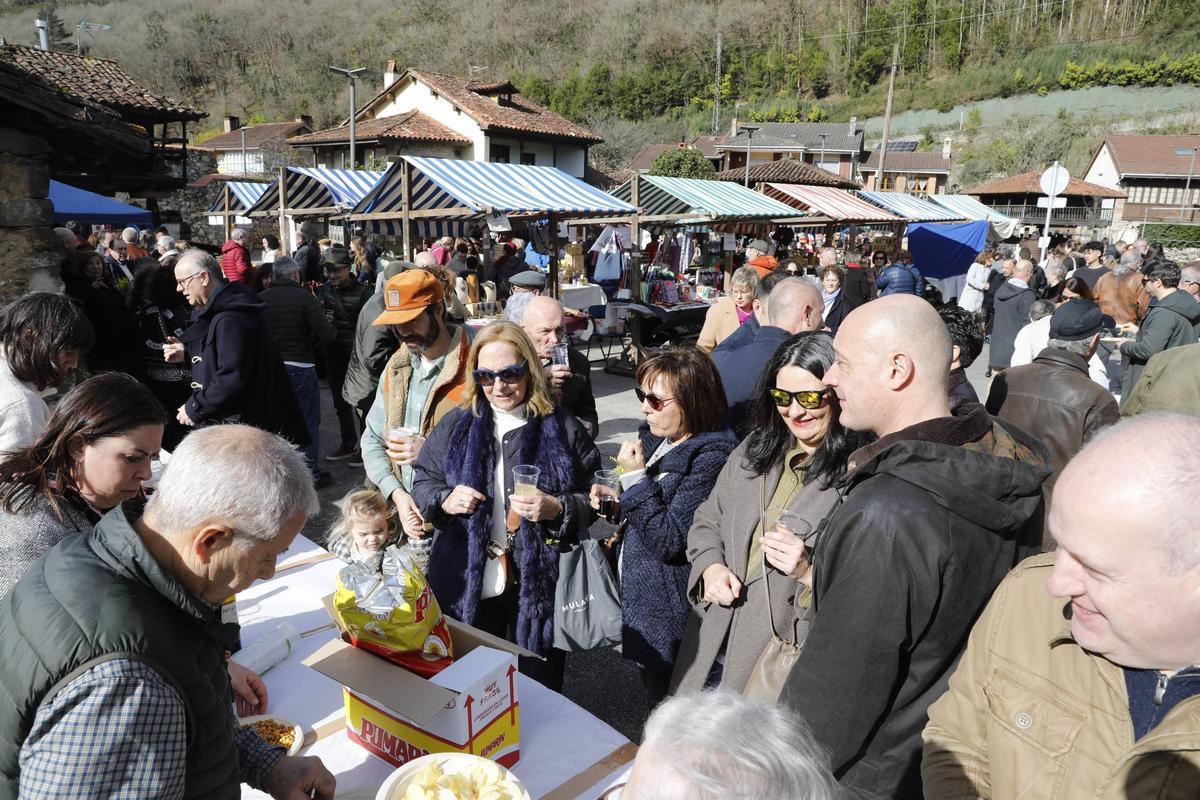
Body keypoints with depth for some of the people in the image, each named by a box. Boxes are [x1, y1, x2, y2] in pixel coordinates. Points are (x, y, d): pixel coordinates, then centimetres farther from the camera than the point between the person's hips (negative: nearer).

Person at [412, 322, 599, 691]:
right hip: (466, 586, 2)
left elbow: (592, 499, -1)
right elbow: (423, 481, 11)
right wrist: (445, 500, -10)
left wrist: (557, 509, -20)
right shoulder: (456, 424, 4)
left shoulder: (562, 428, -4)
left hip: (539, 587, -2)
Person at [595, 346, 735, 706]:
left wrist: (635, 478, -23)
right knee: (657, 713, 25)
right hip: (638, 599, 9)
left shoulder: (711, 456, -23)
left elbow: (668, 541, -25)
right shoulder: (657, 439, 3)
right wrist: (616, 504, -1)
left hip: (668, 618, -8)